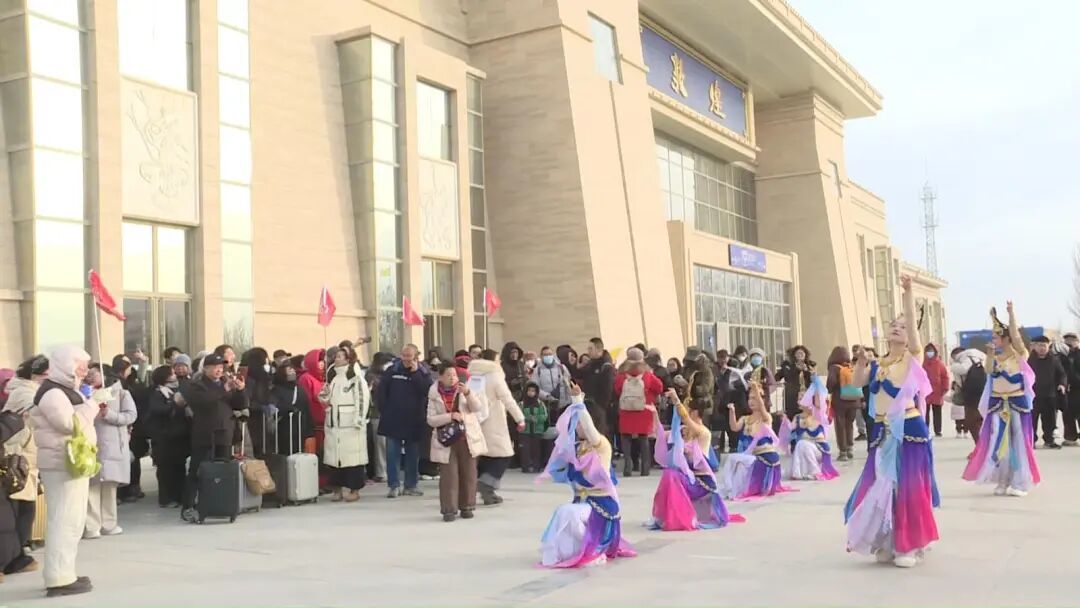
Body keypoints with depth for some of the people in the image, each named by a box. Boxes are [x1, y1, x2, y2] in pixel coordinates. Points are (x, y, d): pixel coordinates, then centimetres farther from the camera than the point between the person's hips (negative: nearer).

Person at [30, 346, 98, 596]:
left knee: (71, 520, 14)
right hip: (62, 465, -11)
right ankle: (59, 580, -9)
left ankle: (62, 573, 21)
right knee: (64, 520, -11)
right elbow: (71, 423, -24)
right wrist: (91, 405, -12)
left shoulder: (66, 390, 17)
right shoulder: (52, 393, -14)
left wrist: (90, 407, 6)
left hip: (74, 462, 11)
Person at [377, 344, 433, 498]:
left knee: (413, 454, 9)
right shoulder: (392, 370, 1)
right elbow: (381, 391, 4)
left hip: (414, 420, 0)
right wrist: (384, 410, -1)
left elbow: (426, 390, -16)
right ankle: (394, 485, 7)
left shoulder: (423, 372, 0)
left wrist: (415, 372, -18)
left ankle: (411, 485, 19)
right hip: (393, 420, 0)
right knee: (392, 453, 0)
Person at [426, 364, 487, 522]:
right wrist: (451, 416, -18)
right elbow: (431, 420, -6)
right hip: (446, 440, -2)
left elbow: (478, 408, -3)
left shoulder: (463, 390, 6)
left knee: (468, 475, 5)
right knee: (448, 476, -6)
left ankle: (466, 507, 17)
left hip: (468, 438, 2)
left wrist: (468, 394, -19)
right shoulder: (434, 396, 1)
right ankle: (449, 509, 1)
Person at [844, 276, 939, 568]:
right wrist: (861, 362, -12)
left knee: (908, 488, -1)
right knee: (881, 487, 8)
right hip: (882, 434, 5)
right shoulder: (878, 364, 13)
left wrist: (908, 292, -27)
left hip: (910, 432, -5)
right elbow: (857, 382, 4)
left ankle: (910, 546, 11)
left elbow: (912, 322, -16)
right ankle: (888, 544, 22)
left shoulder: (913, 358, -2)